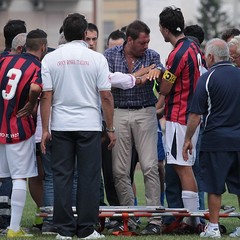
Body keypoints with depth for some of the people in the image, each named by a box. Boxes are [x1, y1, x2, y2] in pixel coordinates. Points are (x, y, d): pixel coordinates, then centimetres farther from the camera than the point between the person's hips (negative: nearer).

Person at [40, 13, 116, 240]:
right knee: (89, 177, 2)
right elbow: (106, 97, -3)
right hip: (89, 125, -1)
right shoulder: (96, 58, -3)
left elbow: (46, 96, -2)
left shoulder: (50, 58, 1)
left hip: (61, 126, 1)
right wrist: (110, 129, 5)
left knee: (62, 176, 5)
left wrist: (45, 129, 2)